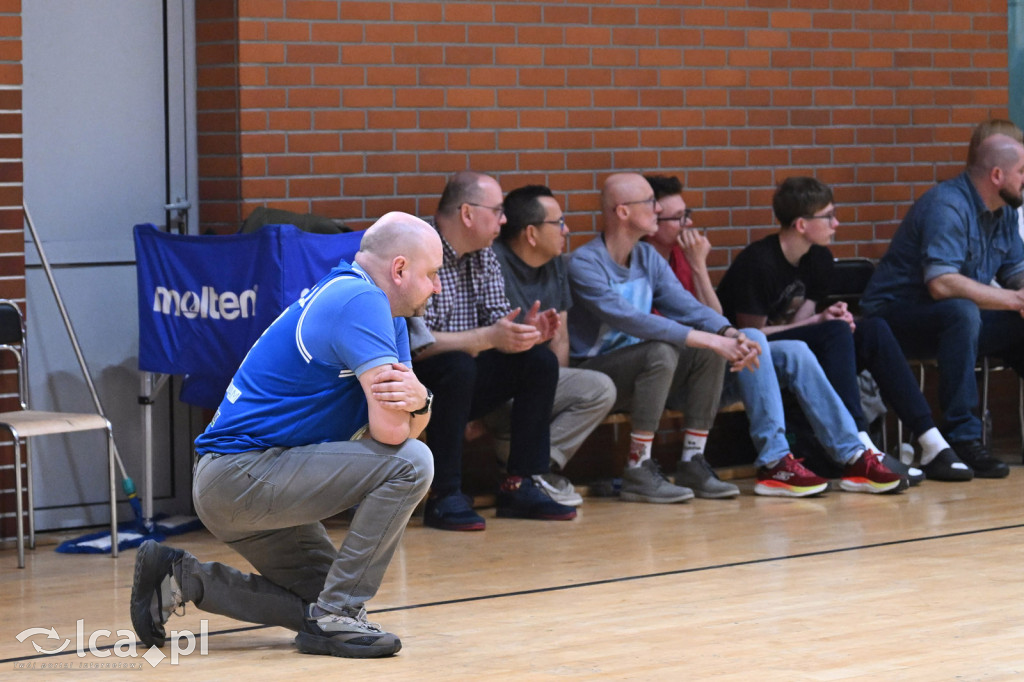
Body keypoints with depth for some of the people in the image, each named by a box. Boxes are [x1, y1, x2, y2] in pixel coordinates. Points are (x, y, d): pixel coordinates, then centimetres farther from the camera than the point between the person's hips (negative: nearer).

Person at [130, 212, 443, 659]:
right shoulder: (360, 301, -19)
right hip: (239, 473, -10)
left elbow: (405, 422, 7)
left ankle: (183, 579, 17)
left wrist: (419, 402, -15)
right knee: (408, 464, -17)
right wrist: (402, 411, -2)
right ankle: (334, 615, -12)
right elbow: (390, 430, -25)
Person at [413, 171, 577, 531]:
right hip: (418, 386, -8)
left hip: (462, 380, 8)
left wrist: (525, 332, -17)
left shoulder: (484, 257, 7)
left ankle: (520, 486, -6)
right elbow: (415, 343, -27)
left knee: (540, 360, -7)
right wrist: (488, 338, -32)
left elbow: (498, 321, 7)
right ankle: (444, 497, -27)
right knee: (457, 365, -36)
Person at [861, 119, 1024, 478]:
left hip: (958, 319, 9)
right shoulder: (947, 205, -22)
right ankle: (964, 440, -35)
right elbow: (941, 284, -33)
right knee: (960, 311, -36)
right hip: (894, 315, -9)